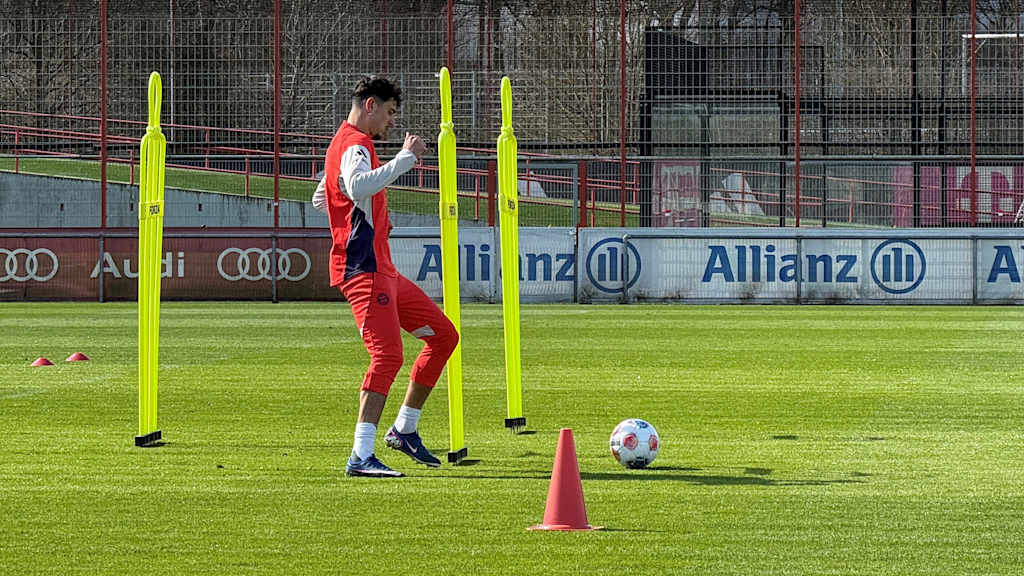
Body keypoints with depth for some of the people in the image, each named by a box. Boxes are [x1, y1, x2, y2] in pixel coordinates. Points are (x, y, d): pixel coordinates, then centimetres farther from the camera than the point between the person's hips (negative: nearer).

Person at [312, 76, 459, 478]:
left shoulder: (348, 143, 22)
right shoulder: (355, 145, -12)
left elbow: (321, 198, 36)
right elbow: (358, 187, -35)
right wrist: (405, 159, -29)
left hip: (381, 269, 11)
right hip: (364, 268, -11)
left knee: (444, 335, 14)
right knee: (388, 354, -22)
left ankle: (404, 430, 19)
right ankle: (361, 458, -25)